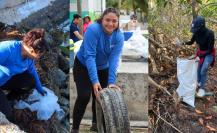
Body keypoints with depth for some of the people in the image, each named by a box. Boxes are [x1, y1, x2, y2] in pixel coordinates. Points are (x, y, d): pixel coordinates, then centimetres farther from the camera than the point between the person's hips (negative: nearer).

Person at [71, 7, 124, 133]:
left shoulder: (119, 36, -17)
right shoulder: (93, 29, -30)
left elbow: (114, 59, -23)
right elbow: (89, 56, -35)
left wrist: (112, 82, -33)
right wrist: (94, 81, -42)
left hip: (103, 68, 4)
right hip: (83, 66, -4)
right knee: (84, 96, -14)